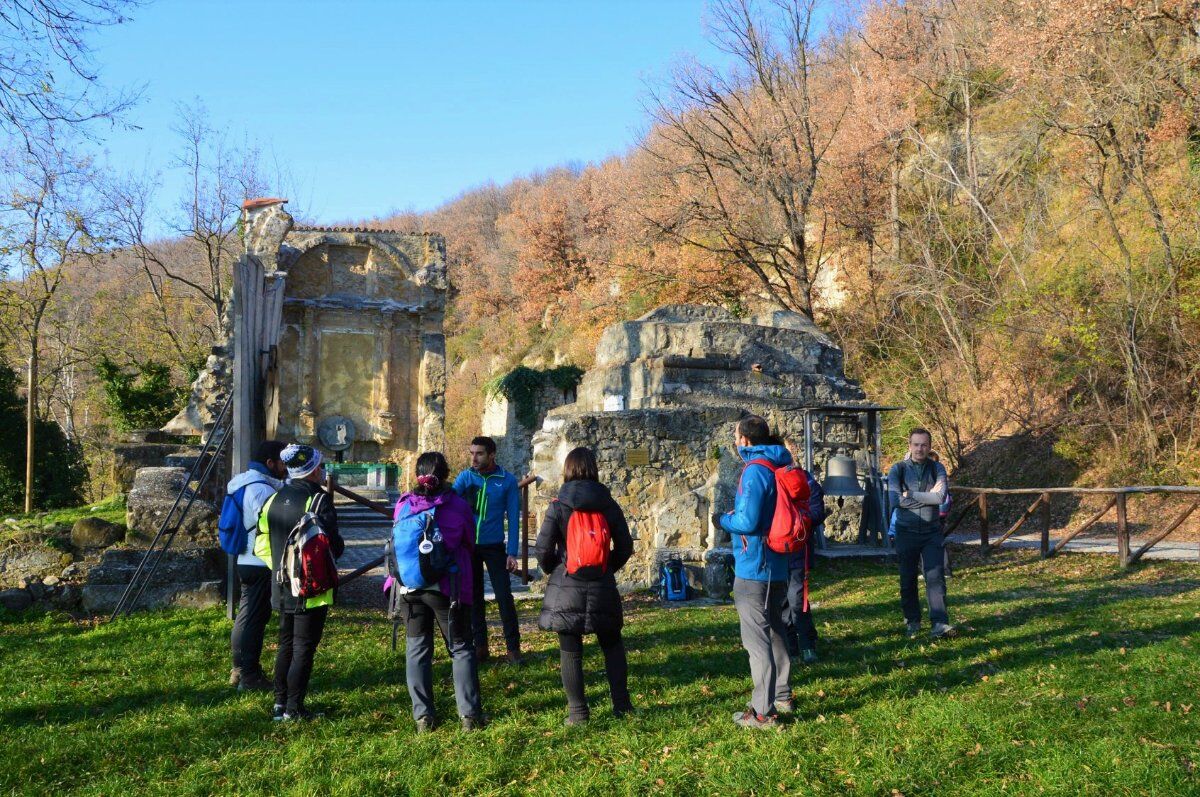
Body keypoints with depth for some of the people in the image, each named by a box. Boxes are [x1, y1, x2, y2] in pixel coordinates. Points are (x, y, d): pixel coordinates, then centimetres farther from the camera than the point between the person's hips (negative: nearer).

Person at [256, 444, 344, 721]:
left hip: (282, 588, 7)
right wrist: (340, 545, 4)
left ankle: (280, 703, 22)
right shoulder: (319, 501, -16)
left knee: (286, 645, 18)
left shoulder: (274, 499, 6)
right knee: (304, 649, 1)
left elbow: (261, 546, 9)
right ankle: (294, 709, 3)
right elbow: (333, 546, -17)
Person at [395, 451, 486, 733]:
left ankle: (423, 715, 10)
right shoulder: (458, 506, -7)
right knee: (461, 648, 8)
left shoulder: (403, 506, -1)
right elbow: (470, 545, 6)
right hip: (448, 588, -2)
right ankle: (470, 714, 6)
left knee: (416, 649, 11)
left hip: (409, 587, 2)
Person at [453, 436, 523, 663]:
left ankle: (513, 646, 6)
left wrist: (512, 552, -7)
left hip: (494, 546, -2)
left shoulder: (507, 480, -6)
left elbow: (513, 518, -3)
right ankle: (480, 645, 20)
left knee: (504, 596, -4)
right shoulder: (465, 477, -2)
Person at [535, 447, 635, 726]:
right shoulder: (609, 505, 0)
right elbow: (625, 547, 3)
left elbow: (543, 549, -7)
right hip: (602, 588, 2)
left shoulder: (558, 507, -7)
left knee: (571, 651, 6)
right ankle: (621, 704, 17)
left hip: (566, 589, -2)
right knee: (612, 644, 17)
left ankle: (578, 712, 8)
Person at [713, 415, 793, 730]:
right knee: (774, 631, 21)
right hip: (777, 568, 10)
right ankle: (782, 696, 32)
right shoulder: (778, 467, 11)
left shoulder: (755, 471, -18)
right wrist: (737, 515, 15)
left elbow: (747, 522, -24)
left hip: (753, 568, -10)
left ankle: (763, 712, -2)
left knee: (757, 638, -5)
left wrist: (723, 520, -6)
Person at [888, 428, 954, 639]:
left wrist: (911, 495, -15)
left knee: (936, 576, -8)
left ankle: (939, 624, -9)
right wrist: (927, 498, -14)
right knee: (908, 579, 8)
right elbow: (895, 500, -17)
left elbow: (940, 497, -15)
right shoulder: (898, 469, -2)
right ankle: (912, 622, 22)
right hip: (906, 532, 0)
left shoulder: (936, 469, 1)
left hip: (932, 532, 0)